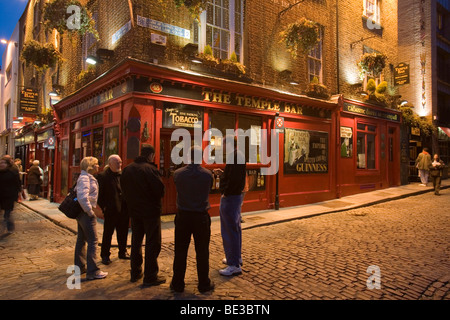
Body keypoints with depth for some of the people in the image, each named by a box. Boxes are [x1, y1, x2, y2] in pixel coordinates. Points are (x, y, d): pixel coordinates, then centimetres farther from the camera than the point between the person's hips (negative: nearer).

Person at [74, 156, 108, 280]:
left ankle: (80, 266, 31)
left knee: (81, 240, 18)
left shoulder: (88, 177, 14)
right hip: (86, 214, -11)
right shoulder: (85, 178, -18)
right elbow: (82, 196, -31)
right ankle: (92, 271, -3)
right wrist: (90, 211, -22)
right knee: (92, 241, -7)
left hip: (82, 214, 11)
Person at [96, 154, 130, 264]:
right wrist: (104, 207, -11)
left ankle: (123, 252, 31)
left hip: (123, 210, 5)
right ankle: (105, 255, 21)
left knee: (123, 233, 15)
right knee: (107, 234, 7)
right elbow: (99, 194, -7)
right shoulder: (102, 176, -7)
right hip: (111, 211, -5)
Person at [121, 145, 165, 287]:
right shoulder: (150, 169, -19)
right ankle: (150, 277, 9)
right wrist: (156, 201, -1)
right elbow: (160, 190, -20)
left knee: (136, 241, 19)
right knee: (152, 243, 3)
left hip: (134, 211, 7)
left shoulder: (127, 169, 3)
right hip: (151, 211, -7)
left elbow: (124, 190, 9)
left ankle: (135, 272, 30)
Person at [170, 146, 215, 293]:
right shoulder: (208, 174, -8)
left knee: (180, 251, 12)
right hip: (201, 216, -1)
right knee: (202, 252, 10)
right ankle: (204, 284, 21)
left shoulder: (178, 173, -6)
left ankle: (178, 283, 23)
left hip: (182, 216, 1)